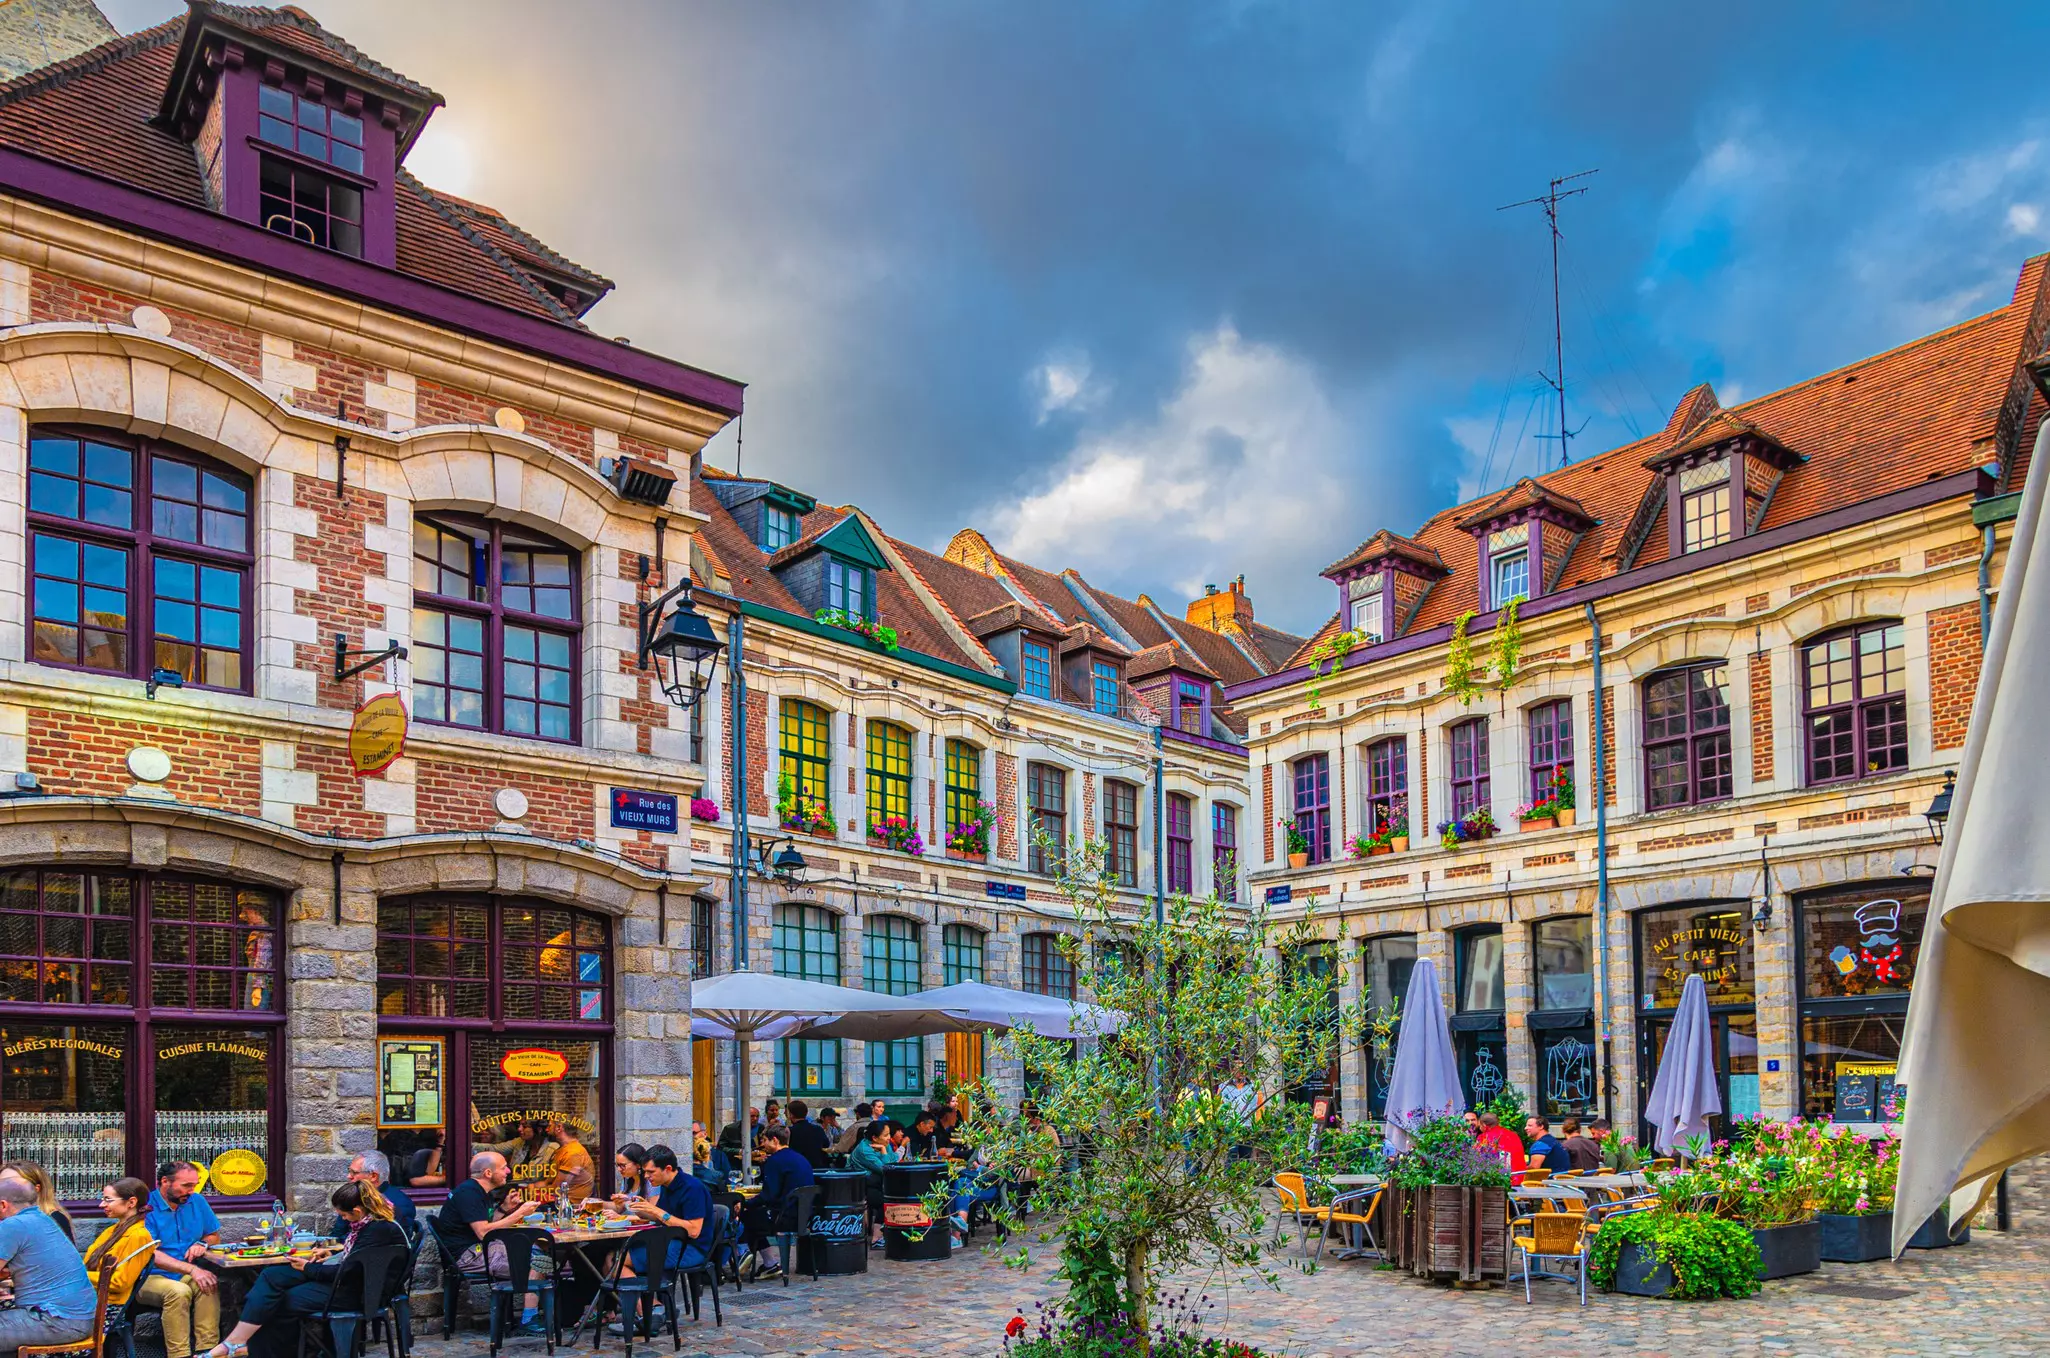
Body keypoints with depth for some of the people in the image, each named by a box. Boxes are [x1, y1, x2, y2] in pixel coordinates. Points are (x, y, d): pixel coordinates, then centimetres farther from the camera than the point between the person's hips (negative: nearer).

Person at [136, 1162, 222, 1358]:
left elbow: (215, 1236, 21)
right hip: (150, 1278, -4)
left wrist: (202, 1243, -5)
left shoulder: (196, 1201, 9)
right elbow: (150, 1254, -19)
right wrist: (191, 1270, -28)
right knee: (179, 1291, -36)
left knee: (211, 1284, -28)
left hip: (186, 1275, 5)